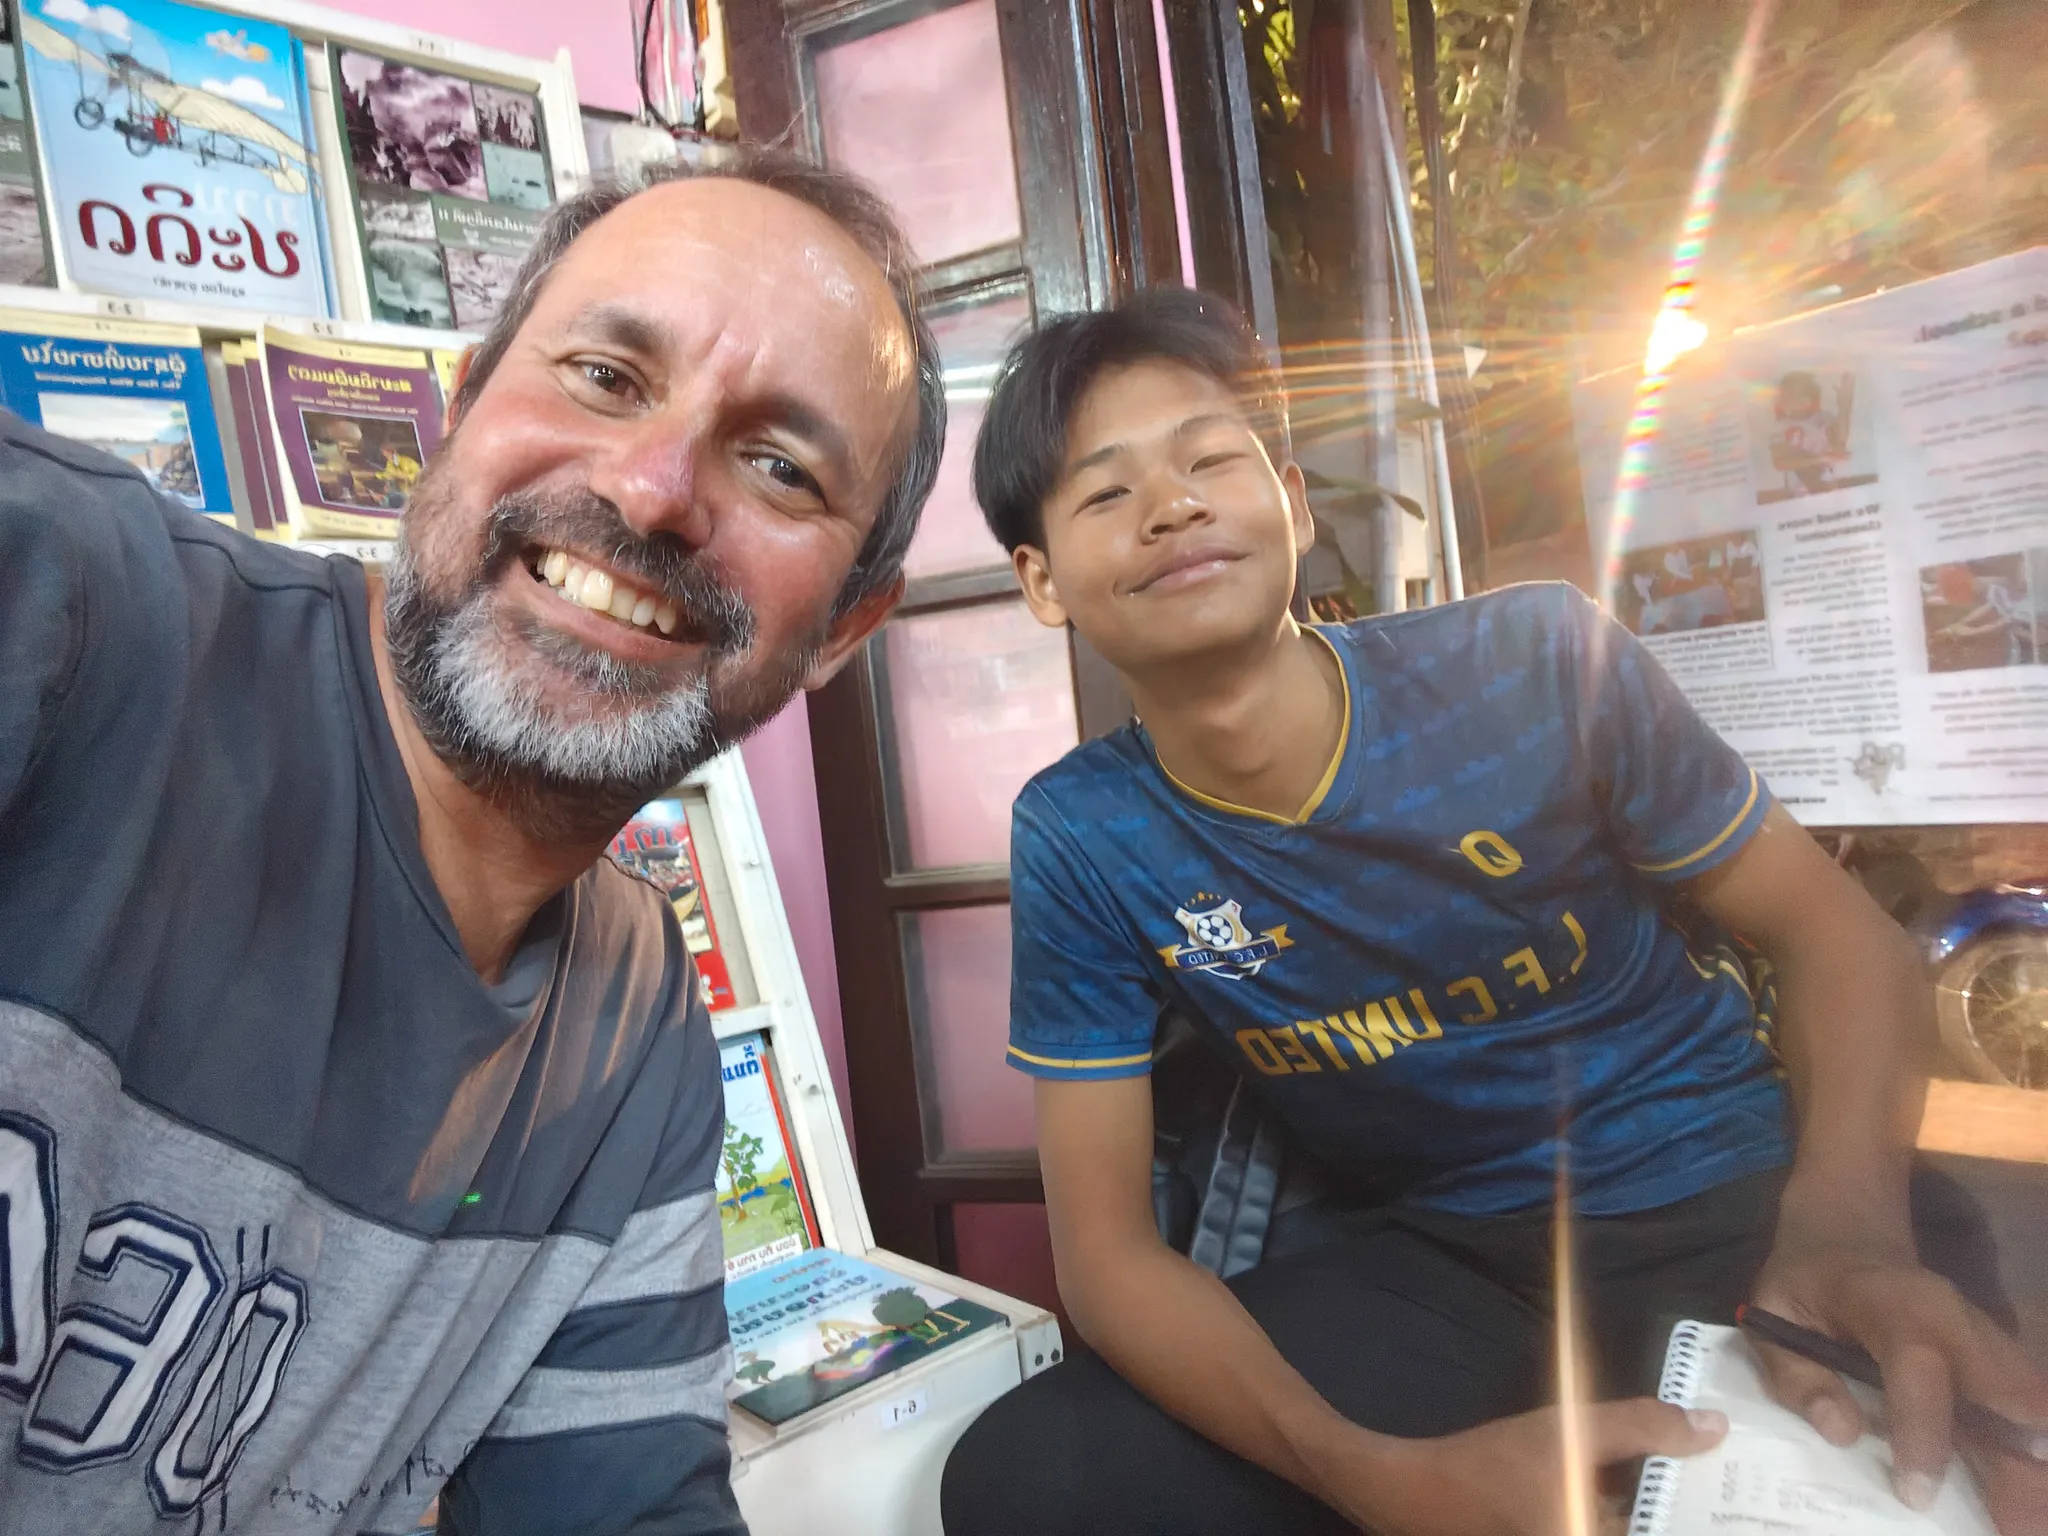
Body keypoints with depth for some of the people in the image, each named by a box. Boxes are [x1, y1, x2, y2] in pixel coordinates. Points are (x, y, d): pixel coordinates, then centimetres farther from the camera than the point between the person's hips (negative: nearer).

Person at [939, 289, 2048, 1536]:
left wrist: (1847, 1220, -23)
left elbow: (1835, 929, -2)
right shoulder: (1078, 840, -12)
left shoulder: (1541, 666, -15)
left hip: (1747, 1203, -1)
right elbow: (1108, 1245, -11)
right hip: (1440, 1273, 2)